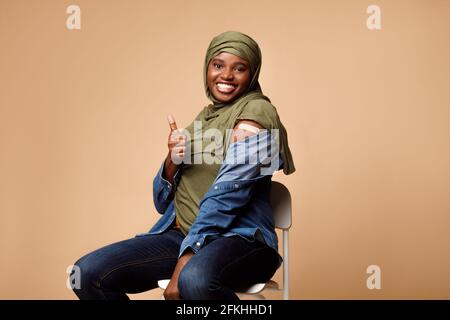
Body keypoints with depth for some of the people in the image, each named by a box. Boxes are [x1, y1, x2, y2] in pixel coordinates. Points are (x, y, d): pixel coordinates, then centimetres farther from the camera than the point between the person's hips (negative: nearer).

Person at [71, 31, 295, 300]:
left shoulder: (255, 111, -4)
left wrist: (185, 260, -22)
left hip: (240, 238, -6)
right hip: (180, 235, 7)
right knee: (87, 273, -12)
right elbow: (163, 202, 14)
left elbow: (229, 191, -16)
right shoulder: (203, 118, 16)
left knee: (195, 280, -40)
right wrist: (172, 161, -7)